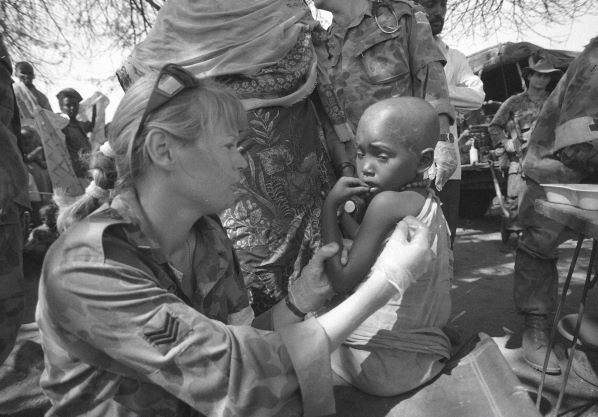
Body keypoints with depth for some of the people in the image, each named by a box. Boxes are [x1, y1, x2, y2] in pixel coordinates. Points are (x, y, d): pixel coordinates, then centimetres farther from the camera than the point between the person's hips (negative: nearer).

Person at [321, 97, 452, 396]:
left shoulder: (386, 203, -24)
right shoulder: (429, 202, 2)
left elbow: (342, 282, -21)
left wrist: (330, 206, -16)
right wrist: (343, 209, 5)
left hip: (379, 366, -7)